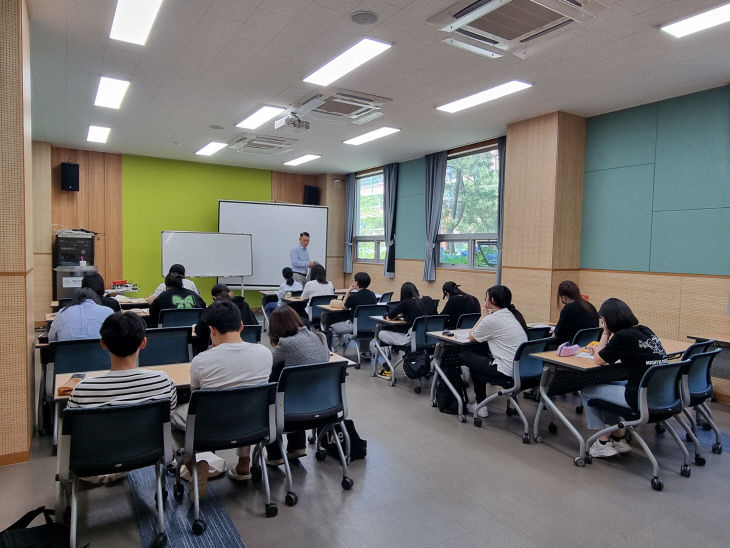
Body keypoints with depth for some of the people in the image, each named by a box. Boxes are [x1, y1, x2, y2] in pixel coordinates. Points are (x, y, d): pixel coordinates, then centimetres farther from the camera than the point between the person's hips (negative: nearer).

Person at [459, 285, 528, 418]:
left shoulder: (492, 319, -15)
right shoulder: (514, 314, 10)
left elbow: (471, 337, 1)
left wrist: (484, 315, 6)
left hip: (507, 374, -9)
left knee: (464, 355, 9)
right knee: (481, 354, 24)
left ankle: (481, 405, 20)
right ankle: (481, 403, 31)